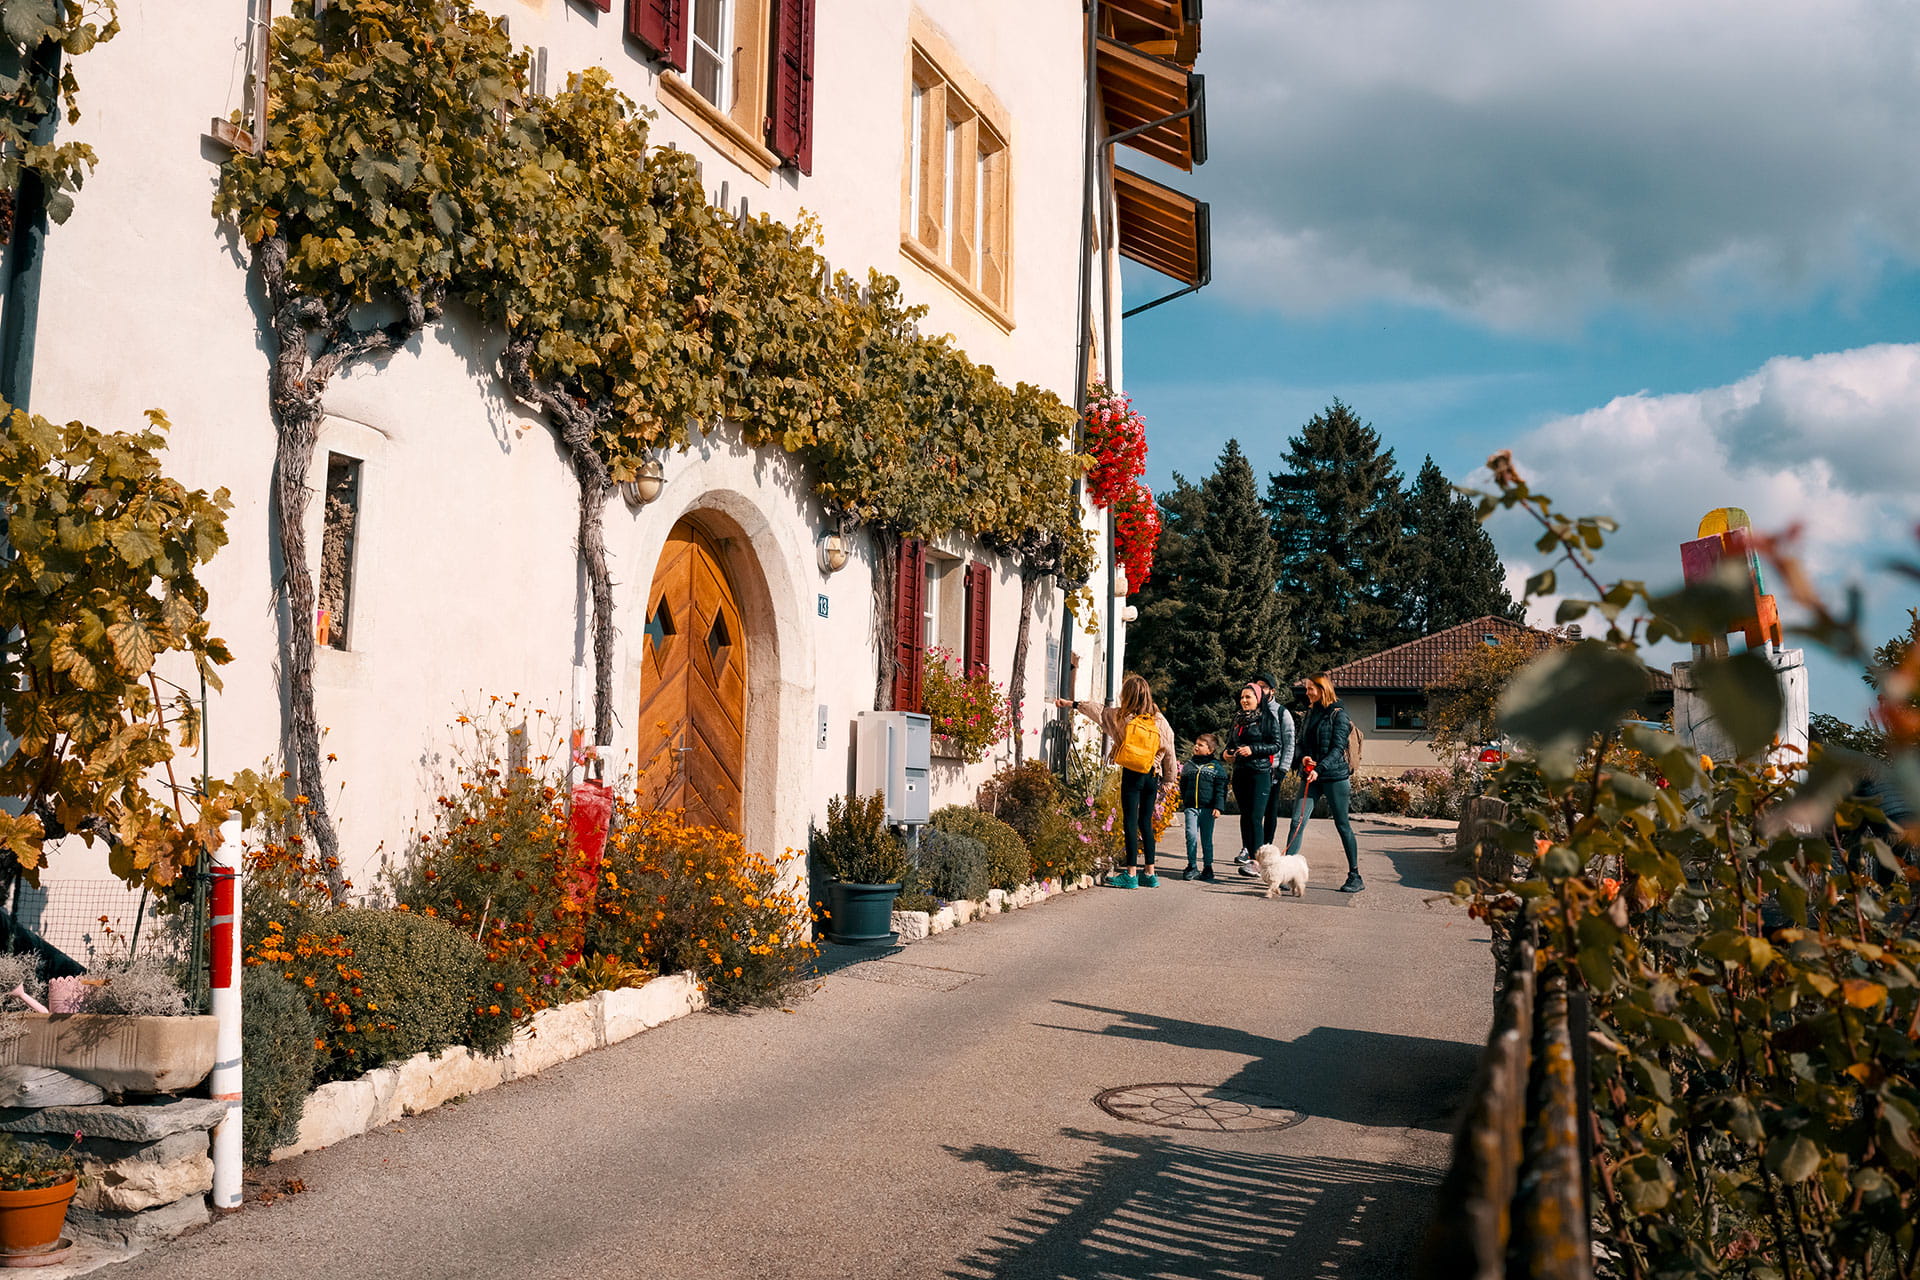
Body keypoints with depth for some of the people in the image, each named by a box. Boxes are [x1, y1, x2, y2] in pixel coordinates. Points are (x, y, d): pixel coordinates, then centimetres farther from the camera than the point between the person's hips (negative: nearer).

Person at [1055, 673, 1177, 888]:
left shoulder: (1121, 717, -4)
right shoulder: (1159, 721, 0)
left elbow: (1098, 710, 8)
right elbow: (1169, 753, 5)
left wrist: (1070, 703, 22)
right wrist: (1169, 780, 16)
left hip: (1131, 774, -3)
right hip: (1152, 776, 3)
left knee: (1131, 821, 0)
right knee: (1146, 822, 11)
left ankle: (1131, 873, -1)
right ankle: (1149, 873, 14)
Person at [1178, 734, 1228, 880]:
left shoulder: (1216, 767, 1)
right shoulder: (1188, 766, 12)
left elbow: (1220, 789, -2)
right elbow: (1183, 787, 20)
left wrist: (1218, 807, -9)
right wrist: (1182, 804, 17)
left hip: (1207, 808, -2)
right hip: (1191, 807, 2)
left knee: (1207, 838, 4)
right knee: (1191, 835, -9)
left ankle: (1208, 867, 14)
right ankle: (1192, 866, -1)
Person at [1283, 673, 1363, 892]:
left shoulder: (1338, 714, -6)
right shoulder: (1311, 713, 14)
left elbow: (1338, 748, -13)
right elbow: (1302, 742, 18)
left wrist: (1319, 769, -24)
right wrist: (1304, 758, -4)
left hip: (1334, 775, -6)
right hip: (1311, 776, 6)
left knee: (1342, 824, 1)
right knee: (1298, 821, -5)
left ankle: (1355, 877, 11)